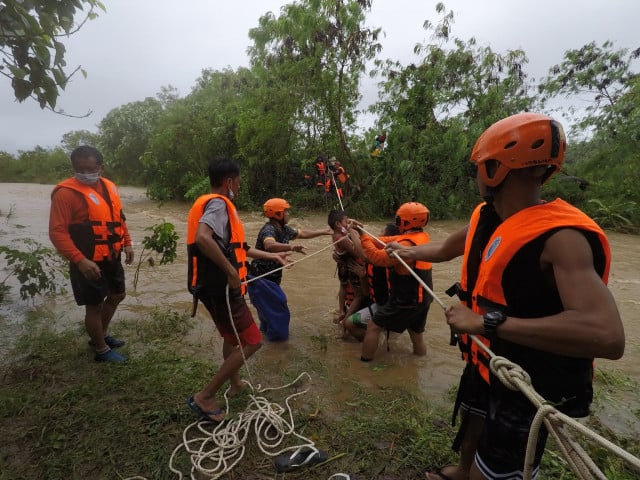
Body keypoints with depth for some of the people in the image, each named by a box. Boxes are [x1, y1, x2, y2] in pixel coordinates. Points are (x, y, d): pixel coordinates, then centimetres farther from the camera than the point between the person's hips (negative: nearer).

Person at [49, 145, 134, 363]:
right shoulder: (66, 193, -17)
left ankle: (101, 335, 42)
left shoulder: (109, 187, 5)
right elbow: (57, 232, -21)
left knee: (118, 295, 21)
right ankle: (102, 350, 25)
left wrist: (127, 243, 8)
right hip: (88, 262, -8)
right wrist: (80, 260, -28)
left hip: (112, 257, 8)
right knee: (94, 305, 6)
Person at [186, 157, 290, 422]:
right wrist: (232, 272, -28)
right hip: (220, 287, -10)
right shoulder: (218, 204, -16)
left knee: (233, 336, 26)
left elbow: (234, 246, 19)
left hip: (213, 286, 10)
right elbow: (202, 238, -36)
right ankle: (204, 397, 5)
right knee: (251, 341, -1)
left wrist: (273, 256, 22)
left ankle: (235, 384, 44)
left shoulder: (211, 203, 15)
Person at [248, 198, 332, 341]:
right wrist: (292, 247, -62)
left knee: (269, 304, 23)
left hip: (270, 277, 9)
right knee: (277, 304, 0)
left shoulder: (283, 229, 3)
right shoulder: (268, 229, -26)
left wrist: (325, 231, 18)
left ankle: (266, 327, 44)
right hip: (260, 279, -9)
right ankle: (277, 335, 18)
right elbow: (270, 245, -48)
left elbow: (303, 233, 16)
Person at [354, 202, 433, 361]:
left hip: (406, 301, -8)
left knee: (373, 327, 5)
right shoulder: (423, 237, 3)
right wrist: (365, 234, -3)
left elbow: (377, 258, -25)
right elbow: (389, 242, 2)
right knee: (416, 333, 24)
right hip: (422, 299, 9)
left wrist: (363, 236, -15)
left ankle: (365, 362, 14)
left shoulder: (406, 244, -25)